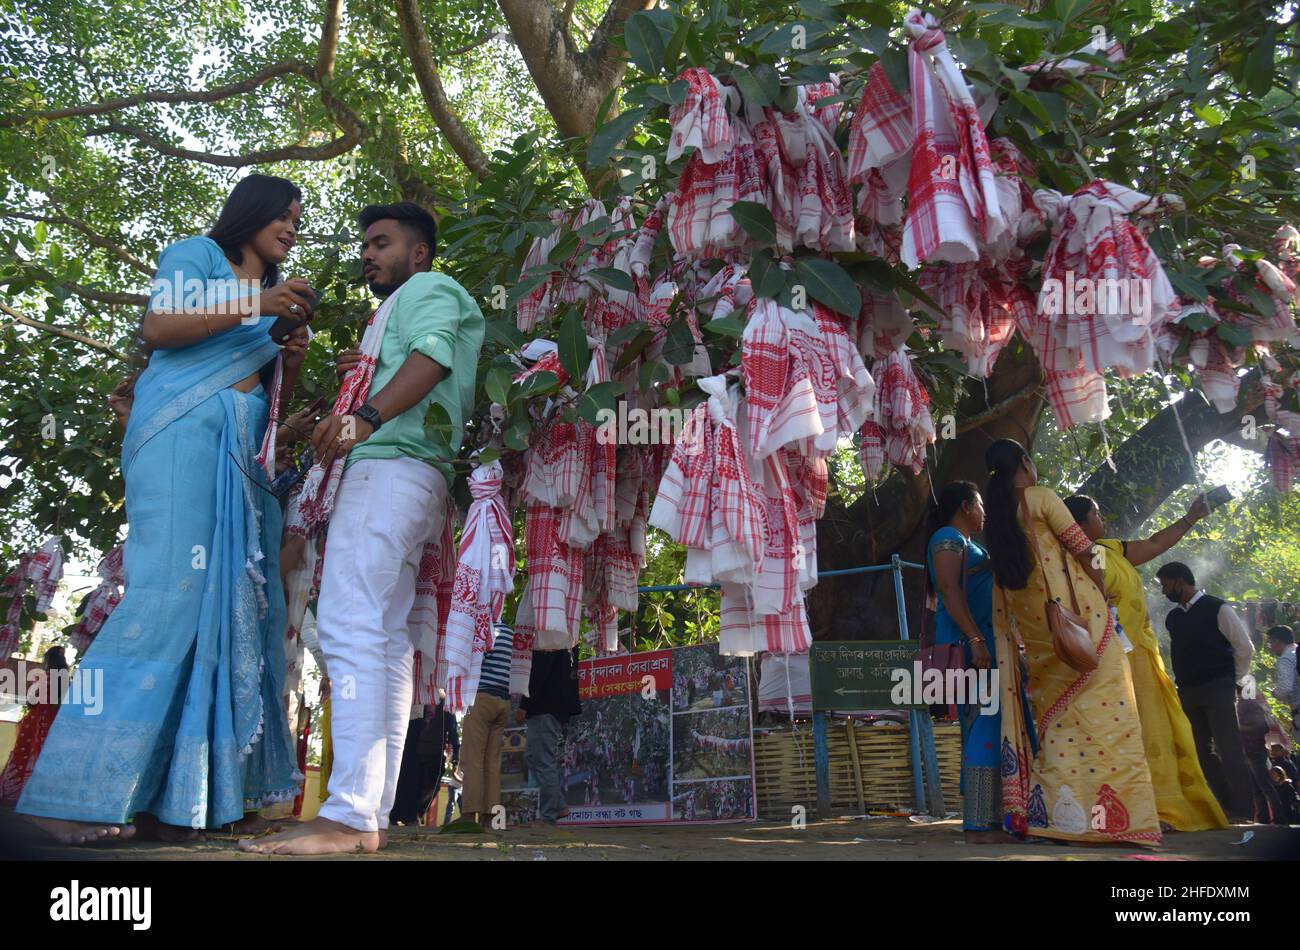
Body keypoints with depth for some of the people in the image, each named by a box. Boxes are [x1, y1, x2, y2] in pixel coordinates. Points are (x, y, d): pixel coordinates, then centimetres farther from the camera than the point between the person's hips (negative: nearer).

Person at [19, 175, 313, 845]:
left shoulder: (272, 292, 28)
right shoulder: (196, 255, 11)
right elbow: (157, 328, -6)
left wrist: (292, 366, 6)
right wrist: (253, 307, -10)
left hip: (243, 453, 7)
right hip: (184, 428, -7)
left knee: (230, 604, -5)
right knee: (169, 592, -19)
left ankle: (173, 798, -6)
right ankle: (73, 795, -16)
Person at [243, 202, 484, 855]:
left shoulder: (428, 288, 7)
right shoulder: (396, 311, 37)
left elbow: (432, 358, -14)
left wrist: (367, 415, -29)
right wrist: (362, 373, 17)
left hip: (392, 467, -10)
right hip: (381, 475, 10)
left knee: (350, 626, -20)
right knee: (385, 638, 3)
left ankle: (350, 817, -24)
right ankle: (372, 814, 4)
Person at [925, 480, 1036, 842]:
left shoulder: (964, 543, 26)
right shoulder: (948, 537, -5)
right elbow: (949, 590, -17)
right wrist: (975, 639, -26)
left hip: (986, 643, 10)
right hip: (971, 643, -10)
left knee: (993, 728, 7)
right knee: (987, 727, -15)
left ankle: (991, 819, 9)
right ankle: (980, 824, -16)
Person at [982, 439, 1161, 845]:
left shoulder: (994, 519, 12)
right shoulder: (1041, 497, -6)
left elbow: (1002, 574, 13)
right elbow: (1083, 550, -6)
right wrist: (1103, 596, 7)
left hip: (1038, 632, 7)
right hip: (1078, 617, -6)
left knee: (1058, 718, 8)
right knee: (1103, 713, -4)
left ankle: (1061, 815, 5)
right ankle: (1112, 815, -7)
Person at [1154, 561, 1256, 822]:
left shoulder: (1216, 609, -5)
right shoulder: (1172, 617, 13)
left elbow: (1245, 648, -3)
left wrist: (1233, 680, -1)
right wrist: (1182, 684, 12)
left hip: (1217, 689, -7)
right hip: (1187, 692, 7)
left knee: (1228, 749, -10)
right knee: (1202, 752, 5)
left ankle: (1243, 812, -7)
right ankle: (1226, 808, 12)